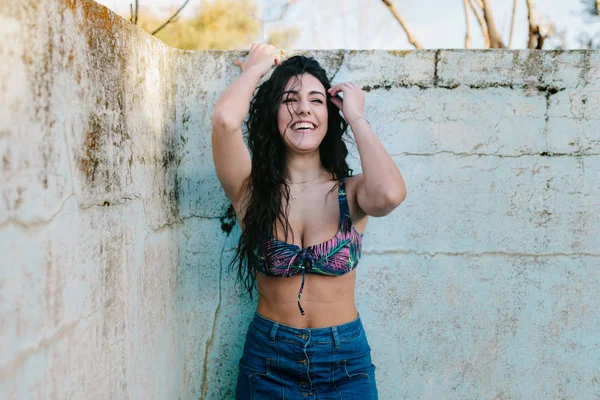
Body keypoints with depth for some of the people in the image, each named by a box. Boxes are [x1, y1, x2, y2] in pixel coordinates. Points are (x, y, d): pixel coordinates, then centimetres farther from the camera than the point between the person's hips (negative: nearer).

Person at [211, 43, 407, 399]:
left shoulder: (350, 192, -6)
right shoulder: (253, 190, -8)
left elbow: (390, 194, -30)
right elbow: (225, 119, -26)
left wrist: (356, 117, -15)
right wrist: (256, 67, -6)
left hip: (346, 362, 1)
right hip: (268, 360, 0)